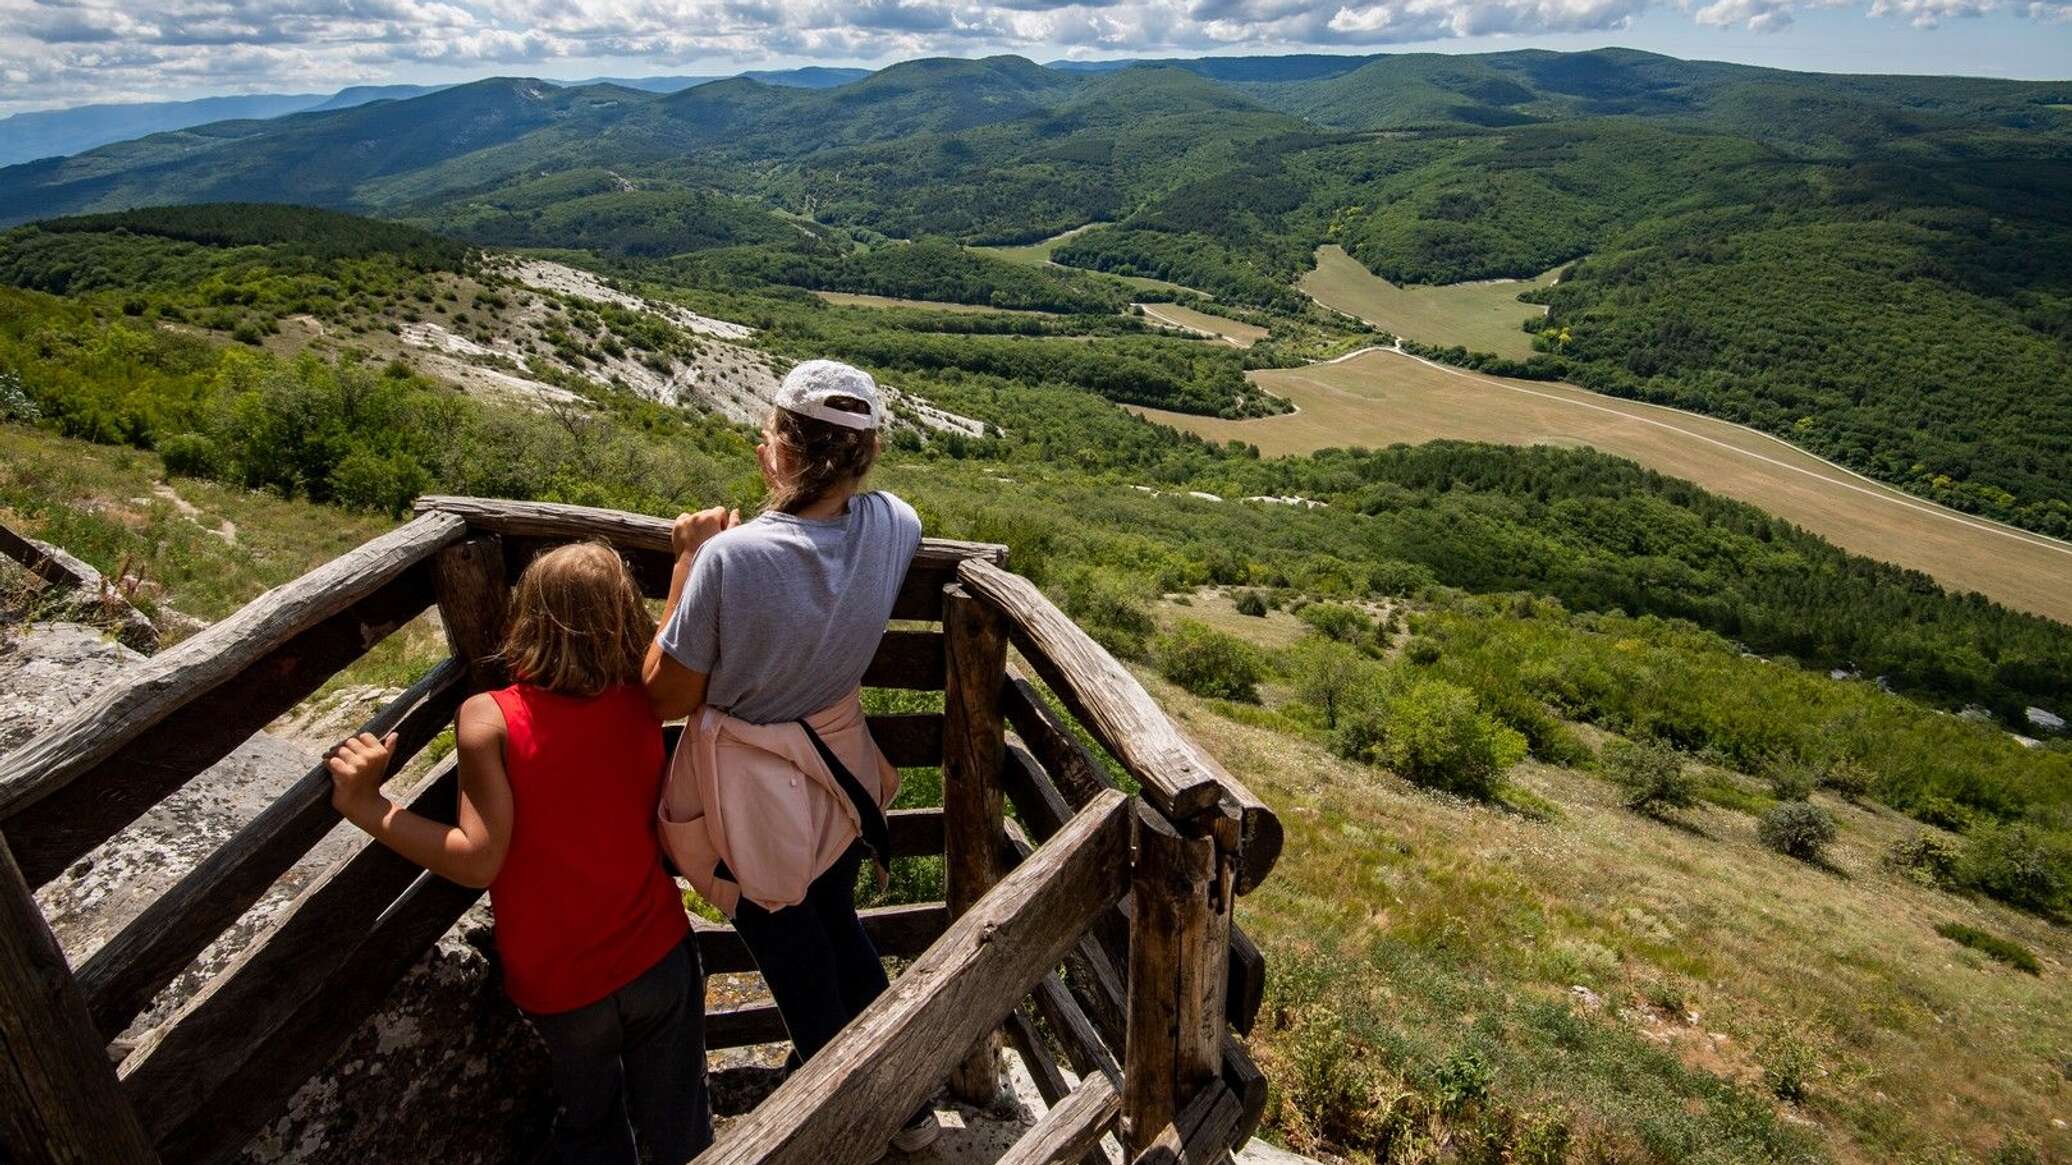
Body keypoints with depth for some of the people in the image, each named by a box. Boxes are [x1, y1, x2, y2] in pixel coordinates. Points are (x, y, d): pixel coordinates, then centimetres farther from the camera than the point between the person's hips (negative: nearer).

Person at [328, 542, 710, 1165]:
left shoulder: (489, 718, -21)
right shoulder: (645, 702, -13)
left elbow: (477, 861, -25)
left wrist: (365, 805, -20)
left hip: (557, 985, -1)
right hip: (658, 956, 1)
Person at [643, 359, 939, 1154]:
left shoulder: (730, 559, -31)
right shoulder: (896, 527, -16)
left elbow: (667, 698, -17)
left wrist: (688, 565, -13)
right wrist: (794, 495, 2)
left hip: (751, 794, -5)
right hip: (838, 766, 5)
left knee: (794, 958, 18)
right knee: (836, 924, 29)